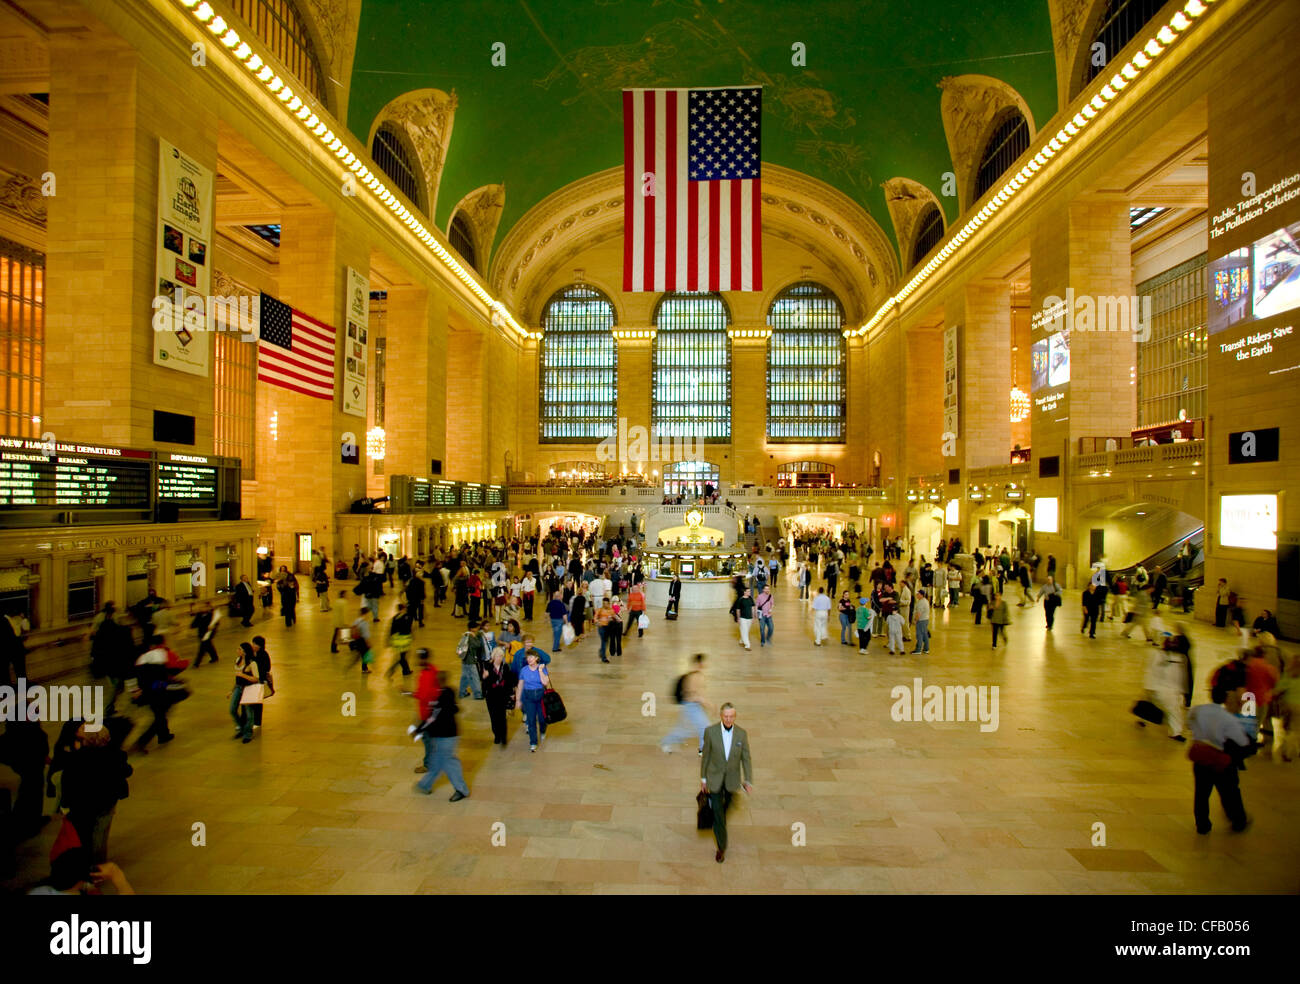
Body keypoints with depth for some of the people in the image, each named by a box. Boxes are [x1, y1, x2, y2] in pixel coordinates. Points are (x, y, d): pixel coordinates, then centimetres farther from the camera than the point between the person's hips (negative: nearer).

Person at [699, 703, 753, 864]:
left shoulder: (742, 734, -12)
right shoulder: (710, 731, -17)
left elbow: (746, 758, -5)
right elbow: (705, 755, -6)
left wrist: (748, 781, -10)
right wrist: (703, 778, -1)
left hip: (732, 779, 2)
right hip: (715, 778, -2)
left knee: (728, 808, 23)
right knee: (717, 812, -1)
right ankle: (721, 847, 16)